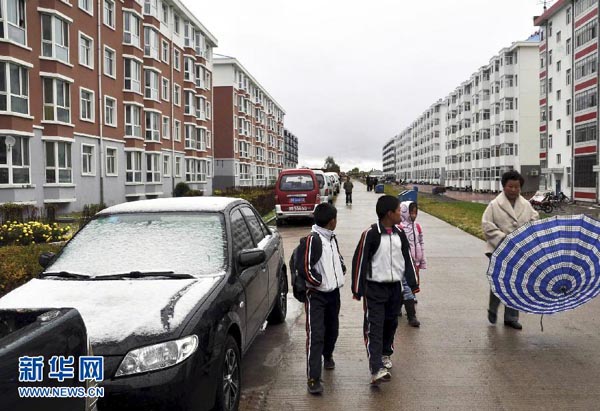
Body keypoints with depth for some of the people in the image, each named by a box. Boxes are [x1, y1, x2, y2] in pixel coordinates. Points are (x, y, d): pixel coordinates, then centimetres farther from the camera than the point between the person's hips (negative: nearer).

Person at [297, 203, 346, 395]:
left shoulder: (332, 238, 7)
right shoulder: (312, 240, -19)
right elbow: (304, 269, -22)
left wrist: (340, 273, 6)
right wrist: (320, 282, -13)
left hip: (334, 293, 8)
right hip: (316, 295, -8)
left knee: (332, 329, 20)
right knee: (315, 335, -9)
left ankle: (328, 356, 47)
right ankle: (313, 378, -5)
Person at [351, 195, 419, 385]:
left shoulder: (400, 234, 6)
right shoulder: (370, 234, -13)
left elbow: (407, 260, 13)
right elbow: (359, 261, -11)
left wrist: (413, 284, 8)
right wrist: (358, 290, -11)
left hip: (395, 287, 6)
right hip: (375, 288, -6)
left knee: (390, 324, 17)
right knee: (374, 328, -9)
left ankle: (385, 354, 38)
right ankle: (377, 369, -13)